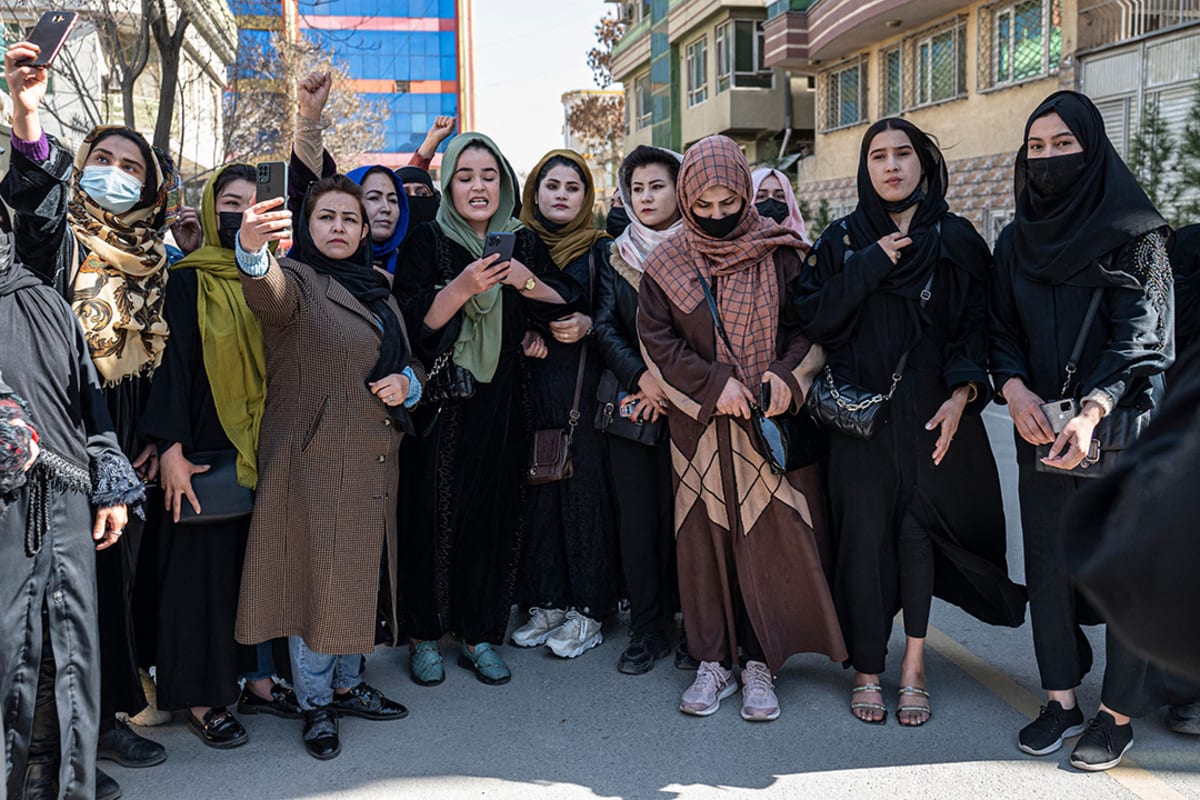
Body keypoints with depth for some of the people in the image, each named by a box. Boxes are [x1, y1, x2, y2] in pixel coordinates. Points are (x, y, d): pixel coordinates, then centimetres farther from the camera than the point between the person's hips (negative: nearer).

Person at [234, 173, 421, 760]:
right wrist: (252, 249, -54)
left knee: (360, 577, 15)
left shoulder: (376, 290, 15)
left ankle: (347, 685, 32)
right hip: (314, 461, -7)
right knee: (316, 578, 0)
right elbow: (268, 292, -31)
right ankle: (315, 705, 17)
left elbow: (411, 359, 23)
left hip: (374, 461, 7)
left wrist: (407, 382, -1)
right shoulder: (297, 281, -5)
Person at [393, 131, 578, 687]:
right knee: (436, 515, -2)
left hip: (504, 405, 3)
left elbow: (564, 307, 9)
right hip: (443, 404, -3)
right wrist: (462, 287, -24)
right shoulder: (428, 242, -1)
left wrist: (527, 282, -9)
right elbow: (412, 323, -10)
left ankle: (479, 636, 16)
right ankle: (425, 636, 12)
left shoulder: (523, 243, 9)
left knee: (495, 516, 4)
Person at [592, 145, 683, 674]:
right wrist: (641, 378, -11)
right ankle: (647, 630, 11)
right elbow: (605, 328, 5)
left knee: (682, 514, -2)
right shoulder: (616, 257, 13)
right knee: (638, 517, 2)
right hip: (630, 404, 2)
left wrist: (671, 384, -11)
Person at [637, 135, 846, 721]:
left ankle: (759, 663, 10)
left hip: (768, 423, -1)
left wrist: (786, 374, -14)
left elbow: (806, 326, 5)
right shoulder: (667, 264, 4)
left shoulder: (777, 254, 2)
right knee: (704, 536, 4)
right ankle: (712, 662, 15)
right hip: (698, 425, 1)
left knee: (770, 535, -3)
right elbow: (657, 340, 0)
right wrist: (714, 383, -12)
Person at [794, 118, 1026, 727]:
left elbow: (977, 323, 2)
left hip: (931, 411, 0)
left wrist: (962, 394, -12)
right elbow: (811, 317, -3)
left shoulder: (956, 239, 7)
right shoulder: (842, 240, 7)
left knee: (919, 527, 1)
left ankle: (914, 664, 13)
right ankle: (866, 666, 12)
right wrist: (868, 266, -11)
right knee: (865, 532, -1)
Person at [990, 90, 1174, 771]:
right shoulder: (1016, 241, 10)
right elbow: (1002, 329, 8)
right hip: (1040, 429, 5)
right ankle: (1062, 698, 22)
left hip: (1119, 427, -4)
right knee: (1047, 565, 8)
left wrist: (1091, 410, -27)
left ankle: (1118, 711, 16)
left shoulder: (1135, 234, -5)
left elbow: (1141, 333, -13)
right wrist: (1014, 385, -13)